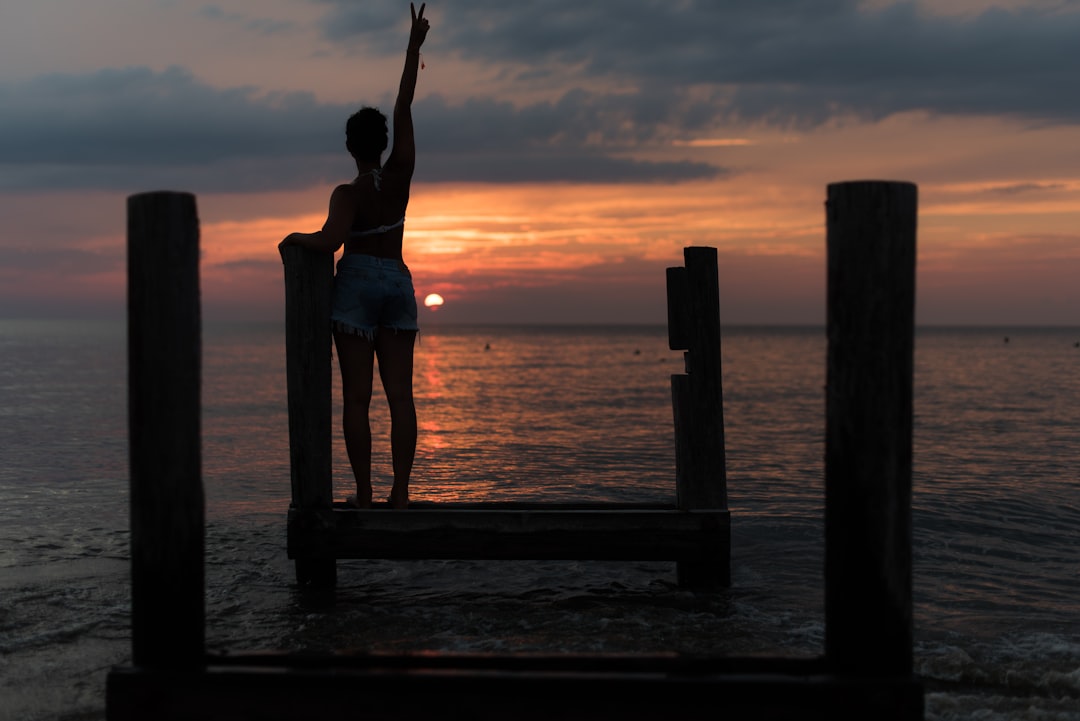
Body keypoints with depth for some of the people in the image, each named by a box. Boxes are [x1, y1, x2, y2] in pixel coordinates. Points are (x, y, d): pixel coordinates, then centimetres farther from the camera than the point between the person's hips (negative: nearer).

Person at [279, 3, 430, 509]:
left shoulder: (347, 194, -9)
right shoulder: (400, 176, 0)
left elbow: (330, 241, -25)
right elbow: (404, 111, 3)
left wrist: (296, 238, -5)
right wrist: (414, 47, 6)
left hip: (357, 284, -3)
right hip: (398, 283, 4)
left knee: (356, 395, -1)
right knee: (400, 393, 1)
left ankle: (363, 491, -3)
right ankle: (400, 491, -3)